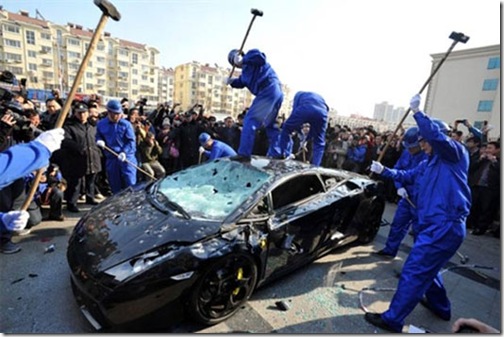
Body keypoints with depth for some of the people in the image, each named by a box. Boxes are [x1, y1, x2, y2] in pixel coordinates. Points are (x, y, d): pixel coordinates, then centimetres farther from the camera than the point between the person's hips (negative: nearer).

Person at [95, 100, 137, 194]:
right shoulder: (101, 124, 6)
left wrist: (124, 152, -22)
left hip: (127, 158, -4)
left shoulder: (126, 124, -5)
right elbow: (98, 136, 19)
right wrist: (99, 141, -5)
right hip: (111, 159, 4)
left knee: (130, 183, -6)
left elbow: (131, 141, -8)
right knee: (115, 185, 13)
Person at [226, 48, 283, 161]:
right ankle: (275, 153, 23)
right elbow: (241, 83, 27)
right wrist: (231, 81, 9)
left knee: (250, 120, -11)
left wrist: (244, 59, -8)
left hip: (268, 91, -11)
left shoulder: (250, 54, 4)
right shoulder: (246, 69, 30)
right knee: (270, 124, 19)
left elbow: (260, 57, -17)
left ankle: (244, 154, -15)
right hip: (276, 92, 11)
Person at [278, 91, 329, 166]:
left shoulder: (300, 94, 40)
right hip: (322, 112, 3)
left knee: (286, 130, 18)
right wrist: (307, 139, 38)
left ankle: (285, 157, 12)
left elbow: (295, 109, 25)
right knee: (319, 143, 18)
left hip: (305, 108, -3)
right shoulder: (321, 98, 45)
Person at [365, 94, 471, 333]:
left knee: (413, 272, -7)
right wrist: (383, 171, 20)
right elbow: (407, 176, 28)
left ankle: (392, 319, 3)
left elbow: (436, 134, -26)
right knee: (426, 268, 25)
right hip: (433, 224, 10)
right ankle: (440, 307, 47)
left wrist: (417, 111, -21)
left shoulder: (456, 153, -7)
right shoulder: (429, 163, 17)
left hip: (444, 227, -10)